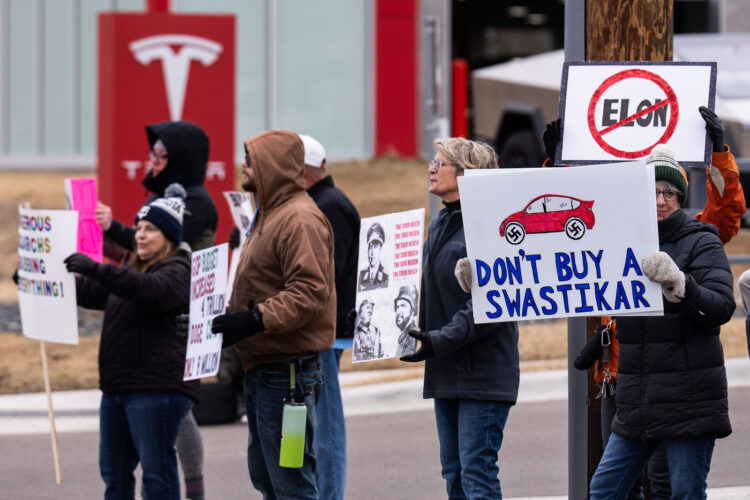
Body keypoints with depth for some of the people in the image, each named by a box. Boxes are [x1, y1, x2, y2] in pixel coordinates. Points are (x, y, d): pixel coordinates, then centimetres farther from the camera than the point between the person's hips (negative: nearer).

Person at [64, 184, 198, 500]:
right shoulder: (136, 271, 23)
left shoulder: (178, 272, -7)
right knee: (114, 470, 12)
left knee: (157, 471, -9)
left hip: (157, 388, -10)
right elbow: (91, 293, 24)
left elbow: (150, 290, -28)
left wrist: (97, 269, -38)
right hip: (118, 387, 10)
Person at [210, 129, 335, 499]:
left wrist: (256, 320, -32)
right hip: (262, 368, 11)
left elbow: (310, 291, -26)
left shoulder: (301, 219, -16)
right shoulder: (269, 214, 18)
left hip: (287, 370, -11)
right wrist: (234, 317, 17)